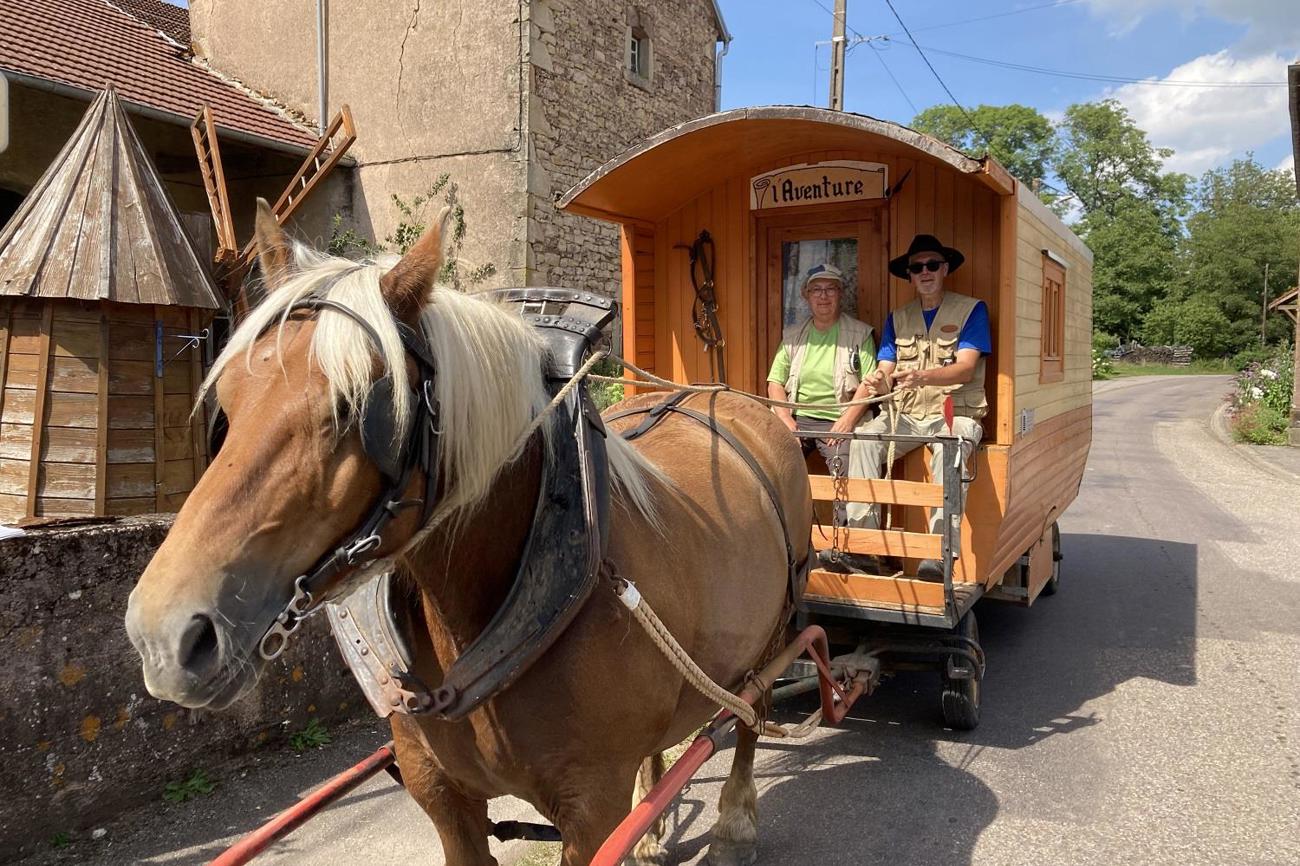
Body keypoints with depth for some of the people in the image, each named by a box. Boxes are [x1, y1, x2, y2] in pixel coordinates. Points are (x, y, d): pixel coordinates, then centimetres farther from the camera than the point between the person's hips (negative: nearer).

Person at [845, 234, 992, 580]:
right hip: (906, 413, 4)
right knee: (864, 440, -25)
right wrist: (880, 381, -19)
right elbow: (885, 370, 7)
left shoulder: (971, 310, 3)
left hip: (955, 412, -4)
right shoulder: (897, 318, 16)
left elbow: (965, 368, -10)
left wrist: (923, 376, -29)